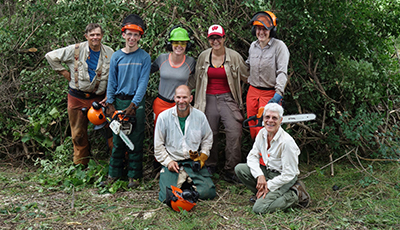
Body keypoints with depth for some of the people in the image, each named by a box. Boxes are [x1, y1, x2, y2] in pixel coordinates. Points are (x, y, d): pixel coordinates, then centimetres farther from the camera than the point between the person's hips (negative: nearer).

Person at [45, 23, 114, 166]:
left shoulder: (110, 53, 0)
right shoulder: (76, 50, -6)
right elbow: (51, 56, 0)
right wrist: (65, 73, -1)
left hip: (99, 98, 0)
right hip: (77, 98, 0)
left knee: (110, 129, -5)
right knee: (78, 133, 10)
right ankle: (80, 164, 26)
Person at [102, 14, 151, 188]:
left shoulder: (144, 57, 0)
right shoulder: (116, 57, 7)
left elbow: (143, 83, -6)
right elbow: (112, 82, 7)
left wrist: (133, 105, -14)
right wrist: (110, 104, -1)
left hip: (136, 103, -2)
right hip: (118, 101, 2)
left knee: (136, 141, 2)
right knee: (118, 140, 7)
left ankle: (134, 175, 11)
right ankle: (114, 174, 16)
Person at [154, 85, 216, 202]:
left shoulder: (200, 116, 2)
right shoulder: (164, 117, -4)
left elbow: (207, 139, 17)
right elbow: (158, 145, 4)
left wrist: (203, 156, 2)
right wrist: (168, 161, -7)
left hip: (194, 162, 1)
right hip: (172, 162, -1)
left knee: (209, 192, -17)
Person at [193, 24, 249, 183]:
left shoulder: (234, 56, 0)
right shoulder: (203, 57, 7)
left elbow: (246, 77, 10)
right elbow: (198, 79, 19)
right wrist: (198, 102, 21)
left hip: (227, 99, -2)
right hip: (209, 99, 2)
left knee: (235, 133, -13)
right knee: (210, 134, 5)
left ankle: (230, 171, -3)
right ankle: (210, 166, 26)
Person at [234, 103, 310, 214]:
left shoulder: (287, 141, -25)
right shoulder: (262, 133, -4)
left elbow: (289, 174, -21)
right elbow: (252, 156, 0)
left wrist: (269, 185, -18)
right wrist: (260, 175, -16)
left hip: (284, 179, -7)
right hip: (267, 172, 7)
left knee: (259, 208, -20)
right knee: (239, 168, -12)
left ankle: (295, 194, -3)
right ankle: (265, 194, 0)